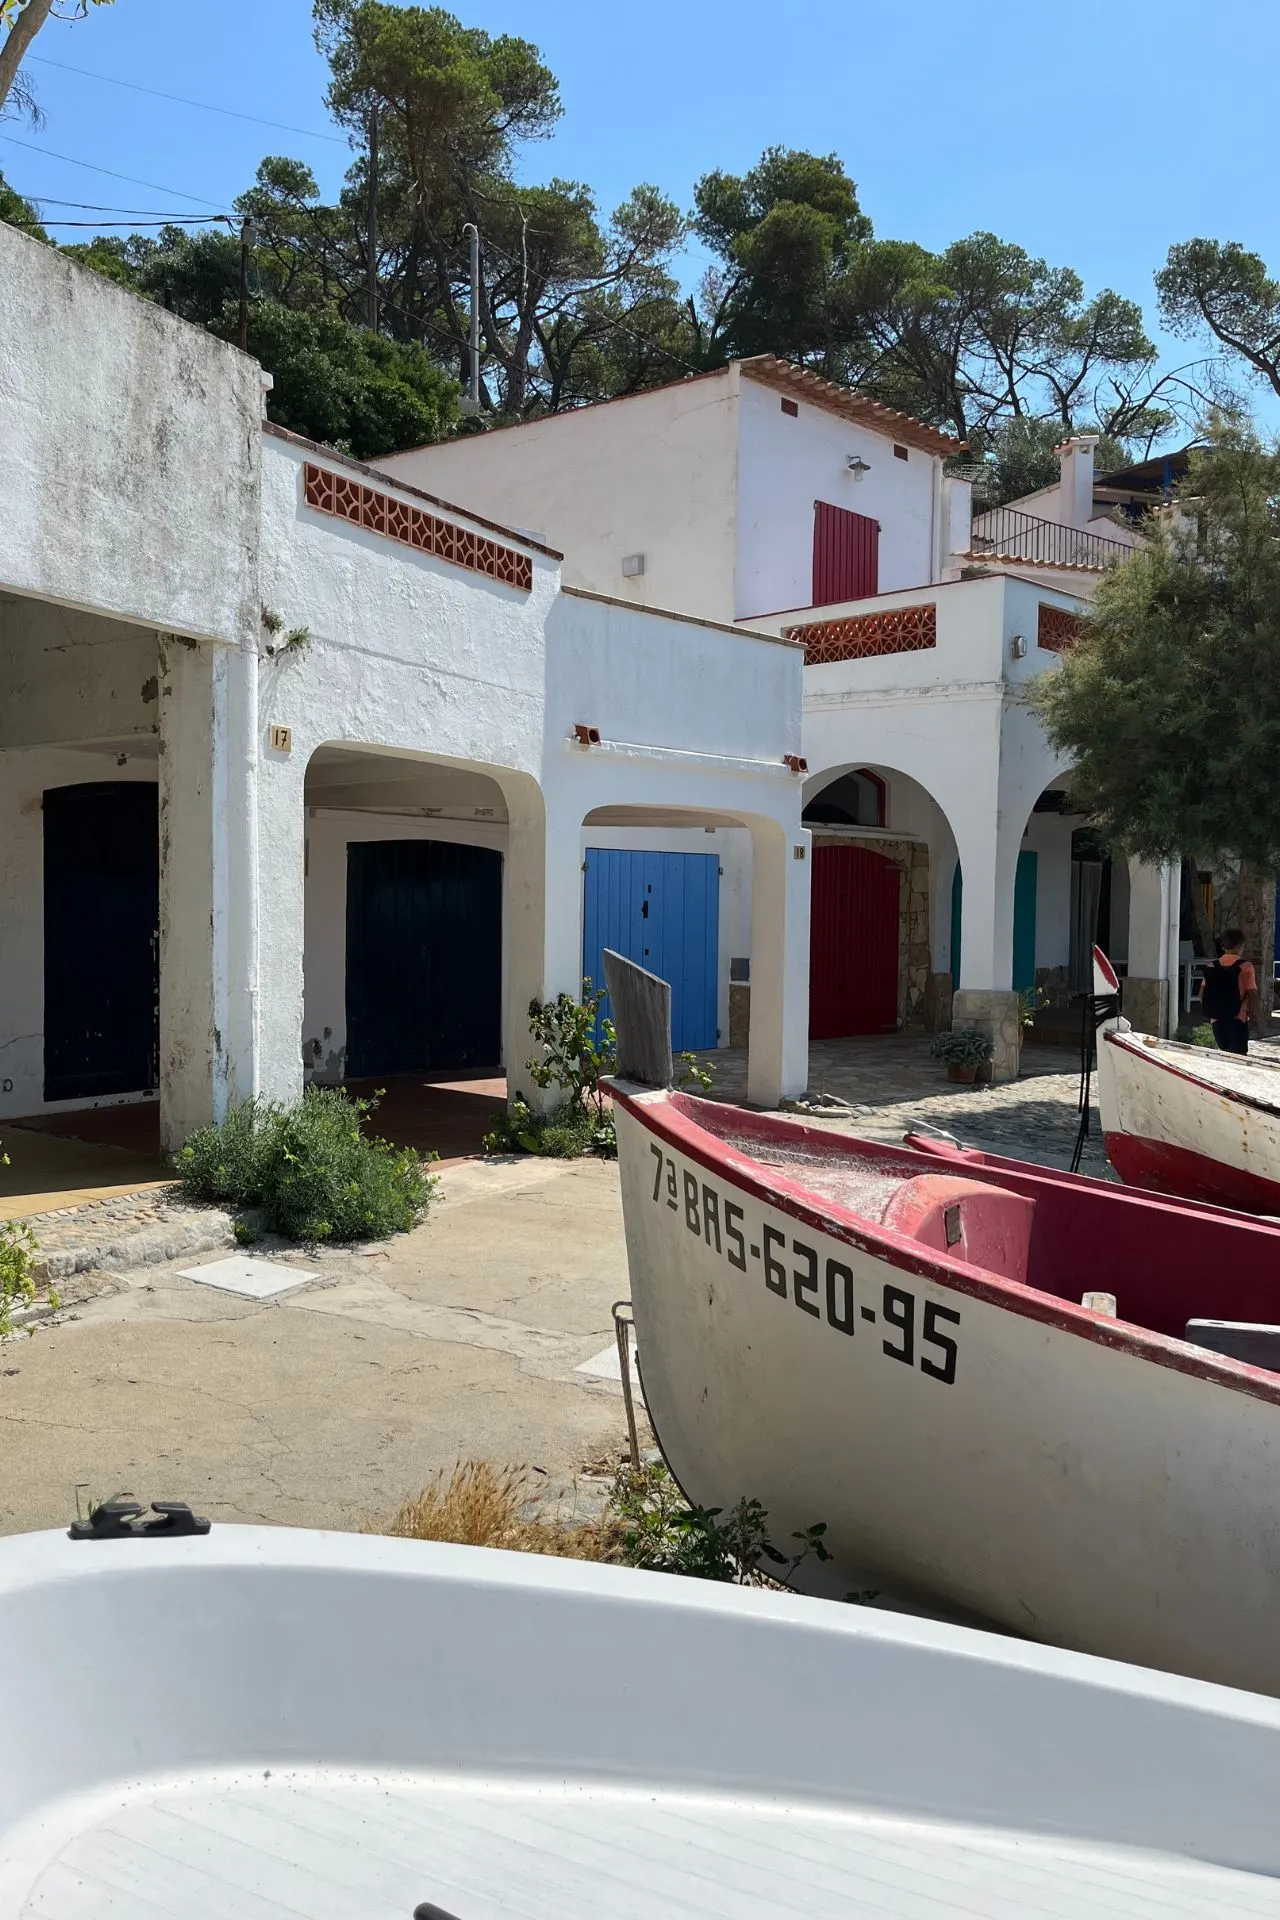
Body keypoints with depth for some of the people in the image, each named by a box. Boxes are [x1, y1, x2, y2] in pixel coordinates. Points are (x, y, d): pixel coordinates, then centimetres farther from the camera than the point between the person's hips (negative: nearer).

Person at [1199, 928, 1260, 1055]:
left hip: (1216, 1020, 5)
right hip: (1237, 1020, -4)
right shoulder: (1245, 966, -9)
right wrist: (1255, 1016, 1)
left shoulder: (1212, 966, 3)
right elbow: (1252, 994, -12)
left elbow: (1202, 995, 3)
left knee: (1224, 1055, 17)